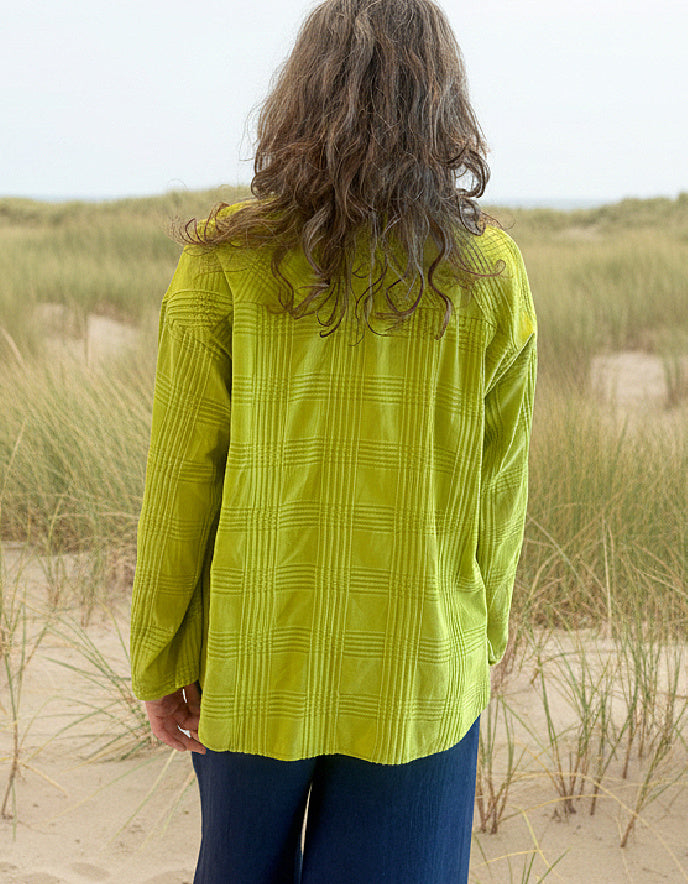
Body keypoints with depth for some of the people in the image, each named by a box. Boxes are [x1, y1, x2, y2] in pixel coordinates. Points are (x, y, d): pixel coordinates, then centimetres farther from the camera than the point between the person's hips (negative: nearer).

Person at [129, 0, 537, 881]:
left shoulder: (224, 264, -11)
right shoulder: (490, 279, -8)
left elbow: (181, 482, -9)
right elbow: (497, 494, -2)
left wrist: (161, 659, 3)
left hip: (257, 655, 0)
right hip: (419, 671, 1)